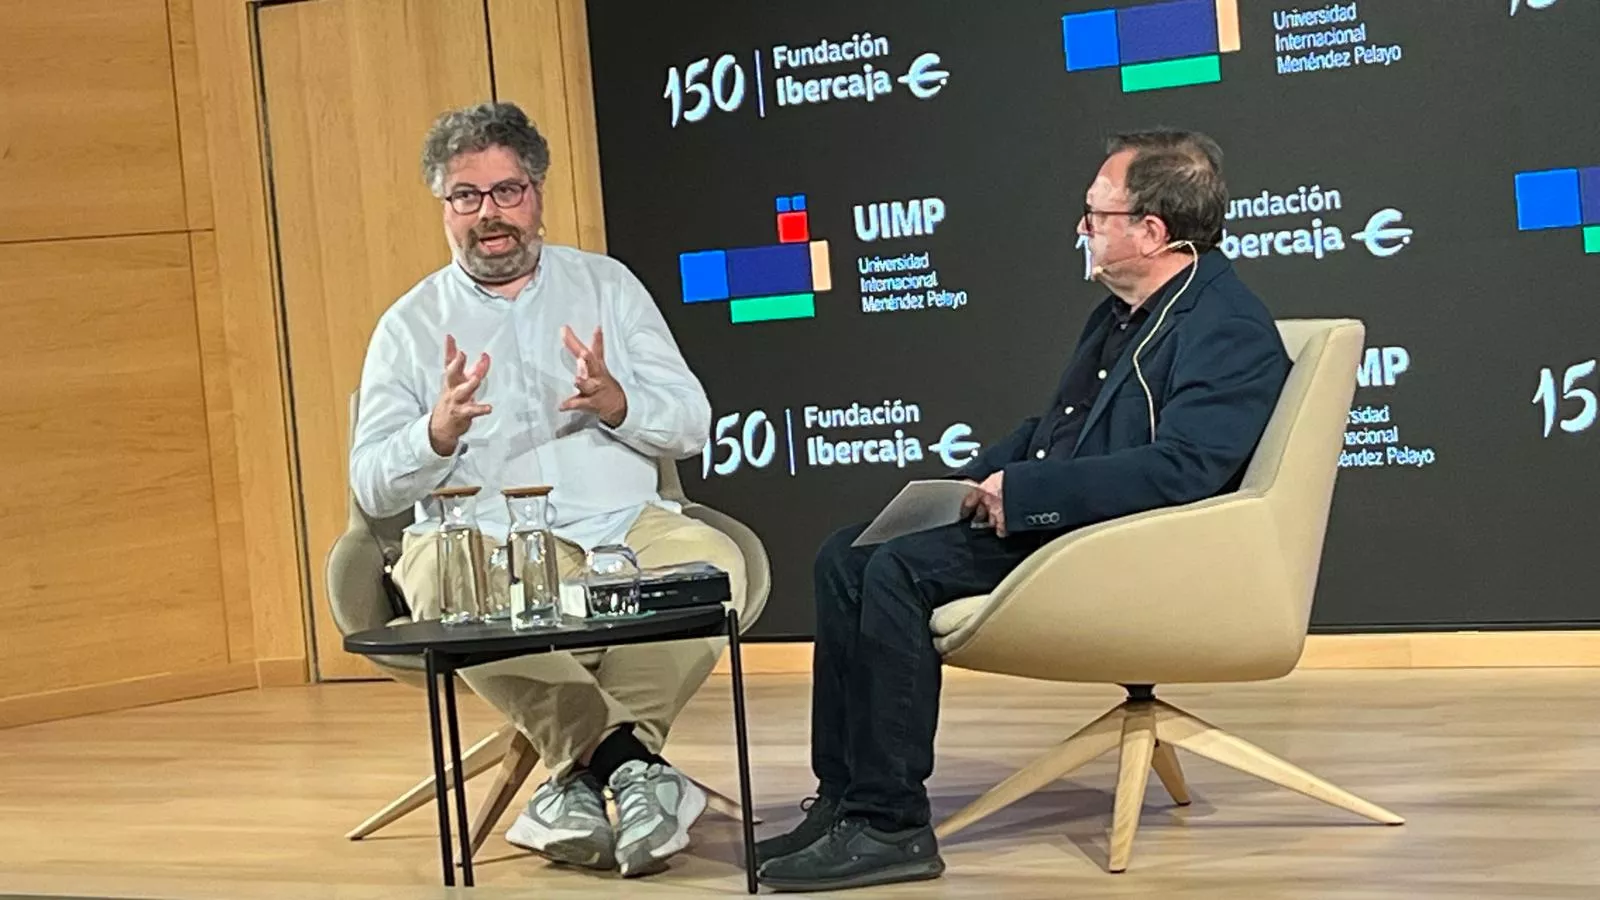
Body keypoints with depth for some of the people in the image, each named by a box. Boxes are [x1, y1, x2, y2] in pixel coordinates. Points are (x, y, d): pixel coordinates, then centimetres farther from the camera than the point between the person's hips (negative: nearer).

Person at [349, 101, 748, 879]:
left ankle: (585, 773, -28)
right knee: (441, 582, -36)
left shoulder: (606, 284, 16)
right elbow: (373, 488, 3)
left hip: (624, 530, 1)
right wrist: (439, 431, -17)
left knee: (712, 561, -31)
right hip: (483, 543, -1)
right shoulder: (410, 326, 12)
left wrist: (616, 401, -13)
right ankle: (629, 760, -28)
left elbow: (691, 424, 8)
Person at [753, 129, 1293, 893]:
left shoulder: (1229, 331, -15)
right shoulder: (1123, 313, 18)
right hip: (1039, 516, 11)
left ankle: (888, 826, -19)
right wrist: (972, 484, 7)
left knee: (898, 571, -25)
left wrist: (1024, 492, -26)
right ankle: (842, 798, 2)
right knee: (846, 556, 1)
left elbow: (1178, 470, -28)